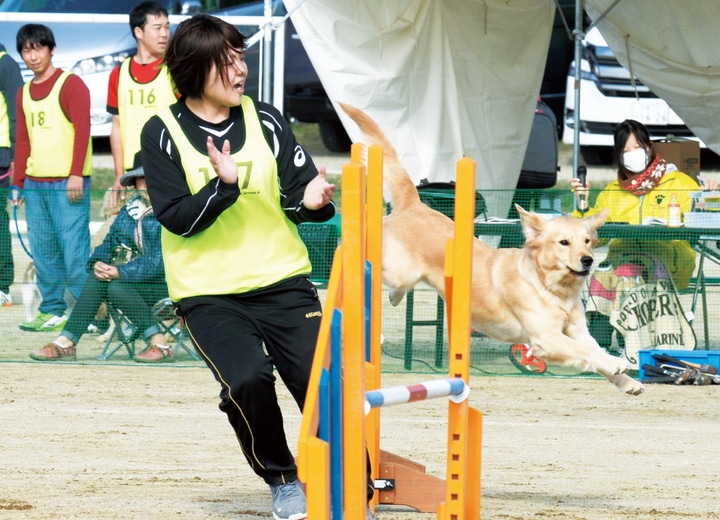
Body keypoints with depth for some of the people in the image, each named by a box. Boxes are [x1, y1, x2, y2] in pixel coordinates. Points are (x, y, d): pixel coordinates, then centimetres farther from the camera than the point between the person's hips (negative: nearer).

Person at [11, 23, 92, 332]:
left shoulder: (70, 84, -3)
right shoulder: (24, 92, 17)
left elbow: (82, 130, -10)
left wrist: (76, 174, -17)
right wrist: (17, 183, 16)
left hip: (67, 184, -7)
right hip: (35, 184, 7)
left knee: (74, 250, -9)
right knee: (42, 252, 6)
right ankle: (52, 312, 11)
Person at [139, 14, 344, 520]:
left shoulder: (265, 121, 4)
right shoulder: (163, 133, -2)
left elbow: (301, 192, 3)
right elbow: (176, 218, -9)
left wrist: (312, 200, -20)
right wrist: (224, 184, -25)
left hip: (283, 283, 2)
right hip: (208, 293, -2)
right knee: (248, 380, -24)